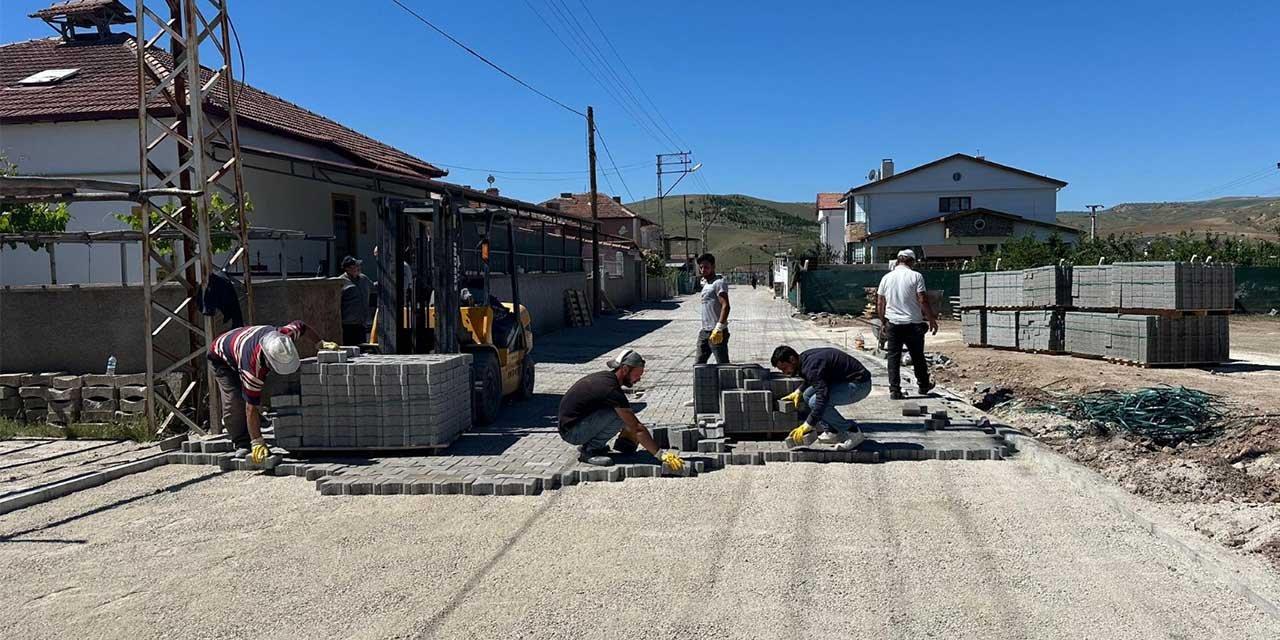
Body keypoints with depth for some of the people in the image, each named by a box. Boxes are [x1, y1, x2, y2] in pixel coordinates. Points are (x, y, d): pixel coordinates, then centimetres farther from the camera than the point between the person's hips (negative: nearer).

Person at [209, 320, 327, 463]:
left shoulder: (283, 336, -34)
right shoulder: (253, 366, -46)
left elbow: (301, 326, -9)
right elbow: (251, 407, -42)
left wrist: (321, 343, -7)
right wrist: (257, 443, -40)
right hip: (221, 358, -6)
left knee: (257, 399, -5)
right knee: (234, 402, -20)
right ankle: (242, 445, -11)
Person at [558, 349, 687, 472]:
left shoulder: (605, 377, 5)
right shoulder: (612, 390, -23)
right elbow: (637, 429, -25)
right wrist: (661, 455, -24)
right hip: (571, 432, -9)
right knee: (619, 415, -23)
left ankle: (594, 445, 9)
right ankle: (589, 450, -9)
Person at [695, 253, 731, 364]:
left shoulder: (719, 283, -11)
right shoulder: (705, 283, 16)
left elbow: (725, 306, -21)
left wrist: (718, 328, -27)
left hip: (716, 333, -9)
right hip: (704, 331, 9)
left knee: (723, 364, -5)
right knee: (699, 364, 12)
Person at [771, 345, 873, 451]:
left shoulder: (811, 366, -24)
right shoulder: (805, 358, 7)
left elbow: (822, 398, -32)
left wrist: (806, 426, -30)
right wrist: (799, 391, 16)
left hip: (860, 384, -10)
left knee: (815, 402, -22)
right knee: (808, 394, 6)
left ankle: (853, 433, -12)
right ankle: (833, 432, 9)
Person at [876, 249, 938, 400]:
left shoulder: (886, 277, 6)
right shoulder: (916, 276, -5)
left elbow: (880, 304, 8)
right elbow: (923, 300, -10)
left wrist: (883, 322, 17)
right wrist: (932, 319, -1)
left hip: (892, 323, 2)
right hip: (913, 323, -2)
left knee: (893, 357, 4)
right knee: (918, 356, 12)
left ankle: (894, 390, 1)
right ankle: (923, 386, 26)